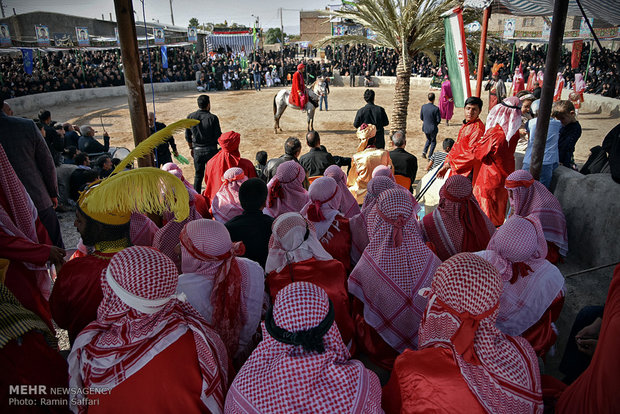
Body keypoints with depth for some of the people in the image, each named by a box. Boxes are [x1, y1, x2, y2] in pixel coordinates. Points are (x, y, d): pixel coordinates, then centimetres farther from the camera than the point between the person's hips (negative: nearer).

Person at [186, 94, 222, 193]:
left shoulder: (190, 117, -1)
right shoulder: (213, 118, -12)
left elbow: (187, 136, 6)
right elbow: (218, 136, -10)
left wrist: (191, 148, 19)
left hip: (197, 150, 3)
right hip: (211, 150, -3)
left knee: (198, 175, 14)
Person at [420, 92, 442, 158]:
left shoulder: (423, 106, -9)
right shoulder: (436, 108, -21)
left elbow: (421, 118, 1)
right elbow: (438, 120, -14)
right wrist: (435, 123, 7)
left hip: (425, 128, 4)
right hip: (432, 128, -4)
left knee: (428, 140, 29)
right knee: (433, 142, 18)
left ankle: (424, 151, 12)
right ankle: (430, 157, 18)